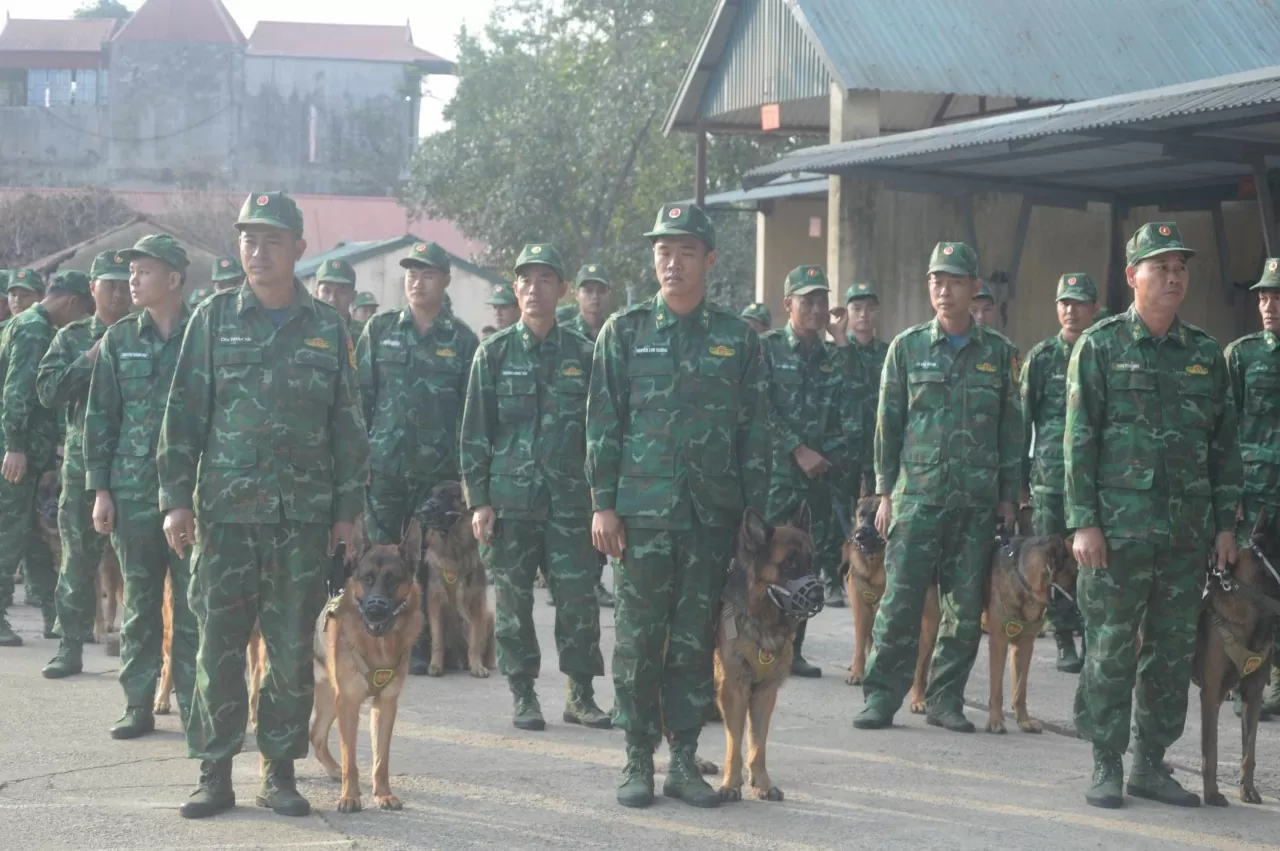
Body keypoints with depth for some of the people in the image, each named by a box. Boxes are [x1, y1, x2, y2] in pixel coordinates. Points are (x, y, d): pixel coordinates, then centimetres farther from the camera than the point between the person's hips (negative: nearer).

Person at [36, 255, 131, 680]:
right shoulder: (72, 338, 10)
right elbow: (47, 391, 0)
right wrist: (89, 361, -10)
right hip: (83, 463, 1)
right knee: (78, 557, 4)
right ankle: (71, 646, 12)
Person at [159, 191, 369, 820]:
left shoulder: (327, 328, 8)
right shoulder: (213, 319, 6)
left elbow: (348, 425, 10)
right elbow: (184, 413, 4)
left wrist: (348, 509, 6)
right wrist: (175, 500, -3)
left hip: (303, 513, 1)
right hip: (224, 509, -1)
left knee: (293, 648, 3)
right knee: (219, 644, 0)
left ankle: (280, 771, 13)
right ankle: (215, 773, 9)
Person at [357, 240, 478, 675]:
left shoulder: (462, 339, 5)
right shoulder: (380, 330, 7)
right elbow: (360, 395, 7)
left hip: (437, 471, 0)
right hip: (383, 464, 0)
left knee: (427, 561, 5)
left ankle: (420, 647, 13)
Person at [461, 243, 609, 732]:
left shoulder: (582, 354, 7)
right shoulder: (494, 353, 5)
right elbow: (475, 432, 4)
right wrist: (478, 499, -2)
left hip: (570, 497, 0)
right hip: (509, 498, 0)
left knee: (578, 597, -2)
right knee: (513, 600, 3)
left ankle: (581, 695, 9)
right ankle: (523, 696, 14)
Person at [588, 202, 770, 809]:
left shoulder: (737, 339, 8)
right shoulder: (625, 331, 5)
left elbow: (756, 432, 9)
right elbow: (602, 423, 3)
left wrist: (755, 512, 3)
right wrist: (603, 504, -4)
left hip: (712, 512, 1)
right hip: (641, 509, -1)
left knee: (695, 640, 5)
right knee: (638, 639, 1)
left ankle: (684, 760, 13)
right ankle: (638, 760, 10)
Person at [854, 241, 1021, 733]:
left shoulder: (999, 353, 9)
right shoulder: (907, 347, 6)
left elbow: (1011, 428, 11)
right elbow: (888, 423, 8)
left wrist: (1009, 495, 6)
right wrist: (885, 492, 3)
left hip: (979, 498, 1)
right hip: (917, 492, -1)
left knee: (966, 605, 3)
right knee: (900, 598, -7)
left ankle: (945, 699, 13)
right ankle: (881, 696, -1)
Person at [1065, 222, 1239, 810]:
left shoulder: (1205, 355, 12)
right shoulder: (1100, 346, 0)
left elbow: (1225, 445, 15)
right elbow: (1078, 439, -3)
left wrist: (1226, 523, 9)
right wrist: (1083, 521, -10)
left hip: (1188, 535, 4)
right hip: (1117, 529, -4)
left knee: (1173, 653, 8)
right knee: (1110, 651, -1)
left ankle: (1151, 764, 17)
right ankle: (1106, 767, 8)